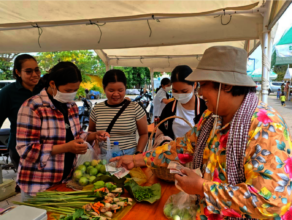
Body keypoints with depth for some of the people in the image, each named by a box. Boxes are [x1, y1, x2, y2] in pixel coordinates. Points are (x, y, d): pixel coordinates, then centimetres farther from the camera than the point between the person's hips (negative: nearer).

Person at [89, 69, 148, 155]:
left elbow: (144, 134, 6)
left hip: (129, 155, -2)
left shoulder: (135, 108, -3)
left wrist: (138, 154, -5)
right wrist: (96, 146, 1)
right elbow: (90, 132, 19)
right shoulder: (97, 109, 4)